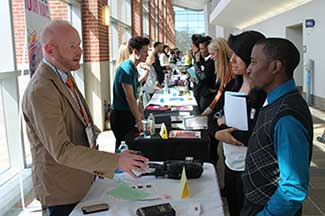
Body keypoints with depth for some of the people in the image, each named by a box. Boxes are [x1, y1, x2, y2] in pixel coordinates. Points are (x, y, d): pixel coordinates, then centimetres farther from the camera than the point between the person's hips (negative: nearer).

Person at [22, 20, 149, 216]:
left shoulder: (64, 75, 5)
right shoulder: (40, 91, -26)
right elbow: (62, 151, -29)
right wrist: (116, 161, -30)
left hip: (84, 178, 9)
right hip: (63, 191, -8)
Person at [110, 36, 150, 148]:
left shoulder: (133, 68, 11)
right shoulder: (126, 69, -19)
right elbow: (130, 98, -20)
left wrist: (140, 113, 16)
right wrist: (138, 120, -15)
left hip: (129, 114, 9)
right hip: (121, 115, -9)